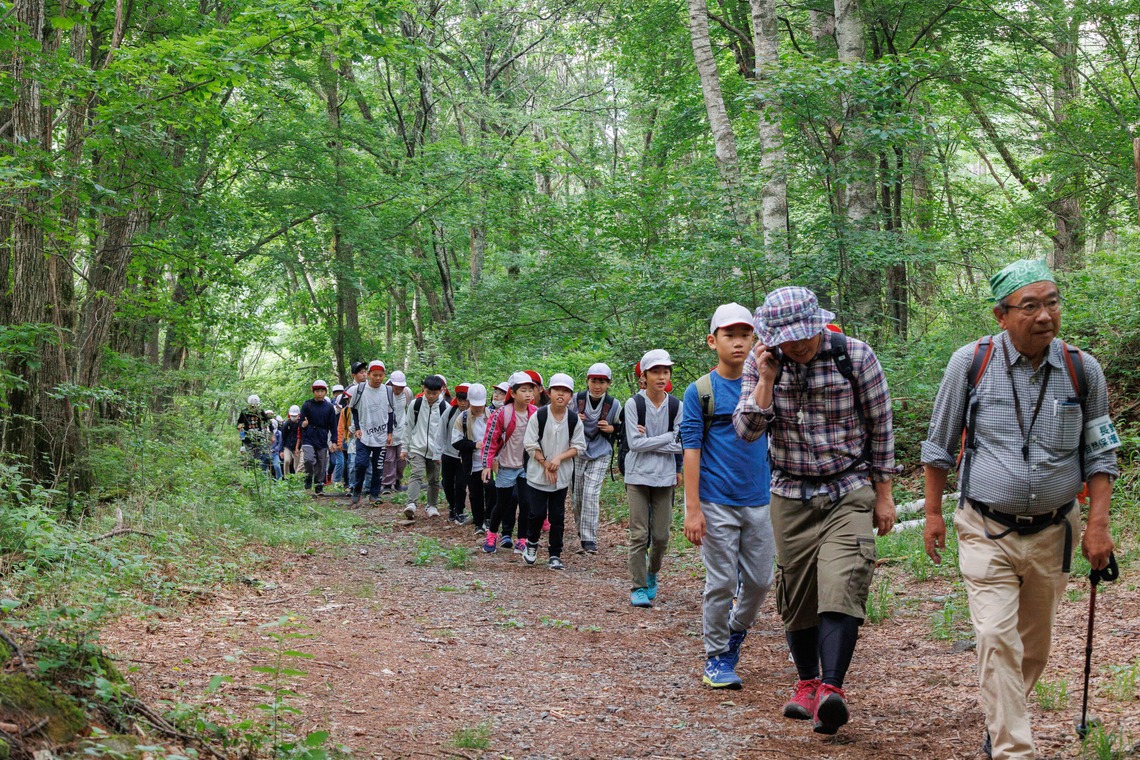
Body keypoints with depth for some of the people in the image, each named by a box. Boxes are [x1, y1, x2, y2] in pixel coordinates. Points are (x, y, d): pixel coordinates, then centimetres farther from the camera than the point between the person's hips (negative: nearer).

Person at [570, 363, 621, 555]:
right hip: (577, 453, 2)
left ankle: (589, 539, -11)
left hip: (600, 455, -2)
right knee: (576, 497, 7)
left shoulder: (613, 405, -5)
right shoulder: (577, 399, -3)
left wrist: (612, 429, -12)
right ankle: (581, 531, 31)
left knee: (591, 495, -14)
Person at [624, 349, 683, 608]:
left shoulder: (675, 406, 2)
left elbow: (679, 446, -1)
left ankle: (652, 574, 31)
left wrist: (648, 440, -9)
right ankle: (638, 587, 2)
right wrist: (668, 437, -9)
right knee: (639, 534, -5)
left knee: (661, 535, 4)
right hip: (638, 476, -2)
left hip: (665, 477, 2)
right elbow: (635, 443, -12)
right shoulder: (633, 404, -6)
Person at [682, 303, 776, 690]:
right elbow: (691, 449, -6)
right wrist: (692, 508, -11)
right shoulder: (700, 391, -2)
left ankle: (736, 630, 33)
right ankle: (716, 657, 14)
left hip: (760, 502, 4)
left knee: (760, 580, 8)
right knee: (721, 583, 0)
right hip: (717, 503, -4)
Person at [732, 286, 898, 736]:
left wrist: (883, 494, 1)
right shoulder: (762, 362, -3)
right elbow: (746, 430, -8)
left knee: (841, 587, -18)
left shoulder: (855, 356, -10)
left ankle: (831, 689, -22)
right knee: (797, 594, 7)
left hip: (850, 492, -3)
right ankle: (807, 683, 23)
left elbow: (880, 428, -2)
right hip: (791, 495, 3)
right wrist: (767, 379, -19)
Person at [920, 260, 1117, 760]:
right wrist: (933, 512, 5)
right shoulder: (971, 363, -8)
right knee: (996, 639, -15)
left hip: (1053, 534, 2)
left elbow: (1100, 453, 6)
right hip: (987, 533, -2)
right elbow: (939, 443, 4)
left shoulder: (1082, 370, -4)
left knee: (1034, 644, 16)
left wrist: (1097, 523, -3)